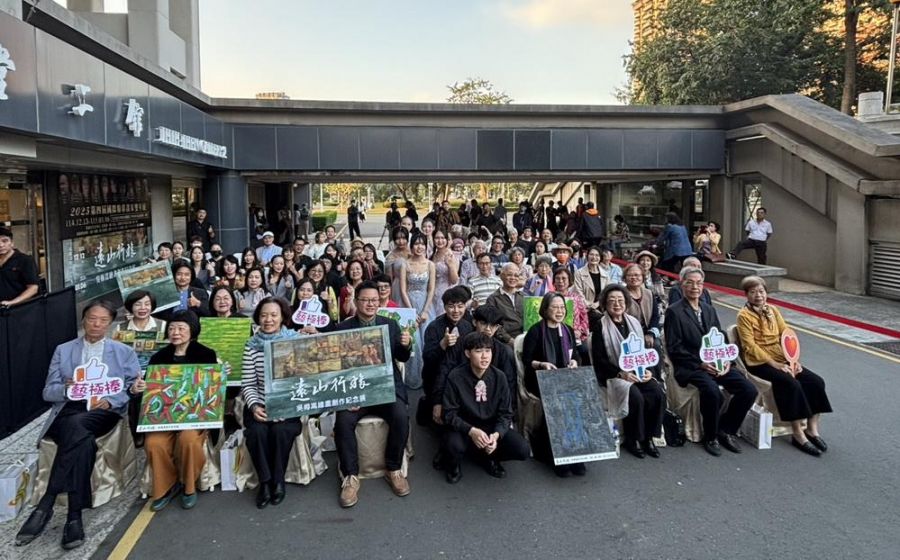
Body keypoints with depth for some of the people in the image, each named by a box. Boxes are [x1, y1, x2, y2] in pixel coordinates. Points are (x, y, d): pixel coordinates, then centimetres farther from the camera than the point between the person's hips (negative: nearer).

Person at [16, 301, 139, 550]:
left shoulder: (125, 352, 16)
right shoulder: (63, 350, 19)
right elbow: (48, 392, 12)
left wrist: (111, 400, -12)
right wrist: (67, 388, -11)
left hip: (103, 412, -1)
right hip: (67, 411, 1)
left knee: (77, 425, -37)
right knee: (83, 440, -36)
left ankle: (45, 504, -34)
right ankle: (74, 515, -36)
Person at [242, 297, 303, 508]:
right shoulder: (252, 345, 3)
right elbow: (247, 384, 4)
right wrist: (254, 406, -14)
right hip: (260, 405, 2)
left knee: (280, 430, -29)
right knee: (256, 432, -27)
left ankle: (278, 481, -6)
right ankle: (265, 481, -6)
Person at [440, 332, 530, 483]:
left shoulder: (499, 377, -8)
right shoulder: (455, 377, -16)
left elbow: (505, 413, -4)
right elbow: (450, 414, -14)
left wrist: (496, 434, -24)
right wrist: (471, 431, -31)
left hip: (492, 426, 3)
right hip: (464, 427, -3)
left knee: (522, 450, -20)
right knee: (454, 446, -36)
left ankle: (489, 458, 13)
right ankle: (453, 466, 4)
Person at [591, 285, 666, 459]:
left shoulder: (634, 323, 13)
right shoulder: (601, 327, -2)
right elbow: (599, 360, -7)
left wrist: (649, 371, -5)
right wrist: (621, 373, -18)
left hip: (638, 373, 5)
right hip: (613, 375, -5)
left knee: (658, 394, -22)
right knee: (635, 396, -30)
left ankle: (648, 437, -5)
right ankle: (632, 440, -9)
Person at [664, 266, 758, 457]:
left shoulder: (709, 310, 19)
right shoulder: (674, 312, -2)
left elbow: (722, 339, 17)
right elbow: (674, 348, -7)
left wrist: (726, 361, -3)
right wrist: (700, 364, -15)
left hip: (716, 365, 6)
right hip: (690, 367, -6)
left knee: (749, 390, -14)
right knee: (713, 392, -33)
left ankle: (726, 430, 7)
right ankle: (710, 437, -7)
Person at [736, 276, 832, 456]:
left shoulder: (773, 310, 12)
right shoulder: (744, 316, -7)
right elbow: (750, 346, -13)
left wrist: (793, 359, -7)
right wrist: (775, 364, -19)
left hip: (782, 358, 6)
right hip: (759, 363, -6)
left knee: (816, 381, -12)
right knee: (792, 384, -28)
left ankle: (812, 430, -3)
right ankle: (798, 435, -17)